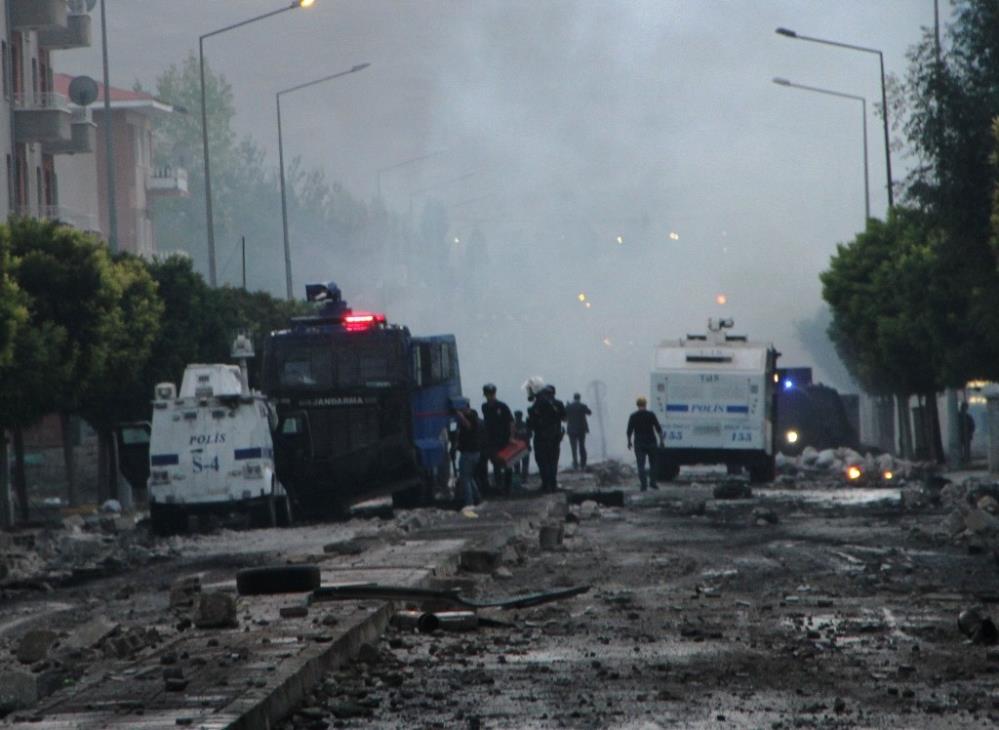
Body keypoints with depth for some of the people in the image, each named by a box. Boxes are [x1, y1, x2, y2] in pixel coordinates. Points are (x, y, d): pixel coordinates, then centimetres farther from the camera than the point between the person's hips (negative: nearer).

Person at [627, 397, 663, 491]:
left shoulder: (633, 416, -3)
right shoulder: (651, 415, -4)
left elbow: (629, 431, -2)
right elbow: (658, 429, -4)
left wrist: (629, 442, 11)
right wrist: (661, 440, 5)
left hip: (639, 443, 0)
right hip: (651, 442, 0)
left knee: (641, 465, 1)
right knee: (653, 463, 15)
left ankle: (643, 484, -7)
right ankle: (652, 482, 10)